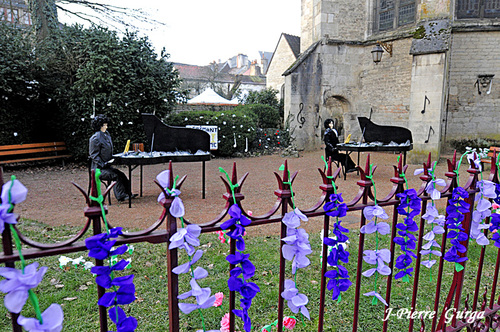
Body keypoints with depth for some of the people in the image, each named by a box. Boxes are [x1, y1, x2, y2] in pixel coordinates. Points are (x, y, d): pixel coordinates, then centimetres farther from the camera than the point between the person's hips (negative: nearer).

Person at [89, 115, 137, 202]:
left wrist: (112, 160, 8)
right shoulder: (95, 138, -13)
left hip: (107, 166, 8)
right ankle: (121, 196, -21)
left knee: (121, 175, -8)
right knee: (115, 176, -24)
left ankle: (128, 193, -5)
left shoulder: (106, 134, 14)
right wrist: (103, 164, -21)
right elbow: (94, 155, -14)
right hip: (99, 168, -8)